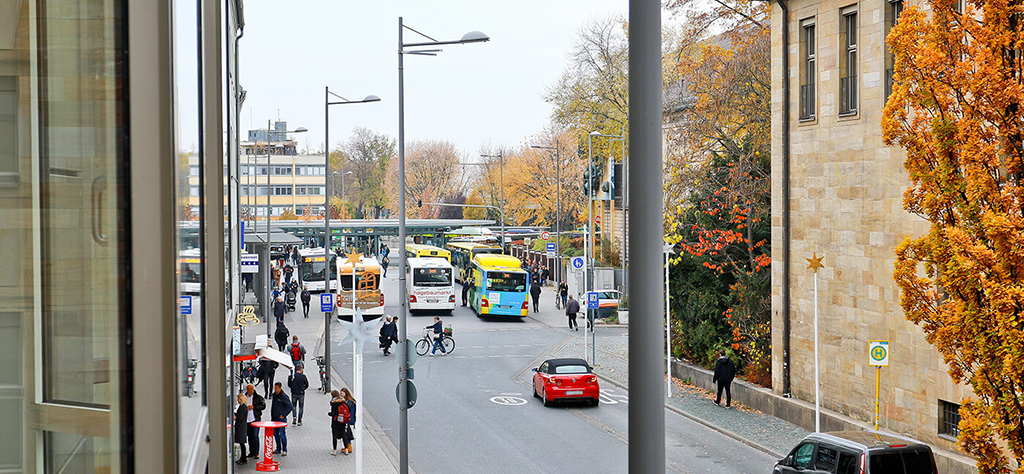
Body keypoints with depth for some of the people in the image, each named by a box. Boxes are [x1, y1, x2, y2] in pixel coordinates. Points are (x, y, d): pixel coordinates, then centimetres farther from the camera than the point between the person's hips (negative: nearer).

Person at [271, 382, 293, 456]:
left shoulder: (283, 396, -13)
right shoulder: (274, 395, 10)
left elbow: (290, 407, -14)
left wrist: (283, 415, -13)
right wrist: (272, 417, 16)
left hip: (281, 418, -8)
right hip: (275, 418, 8)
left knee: (282, 434, -8)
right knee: (275, 434, 11)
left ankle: (284, 450, -2)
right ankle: (278, 449, 23)